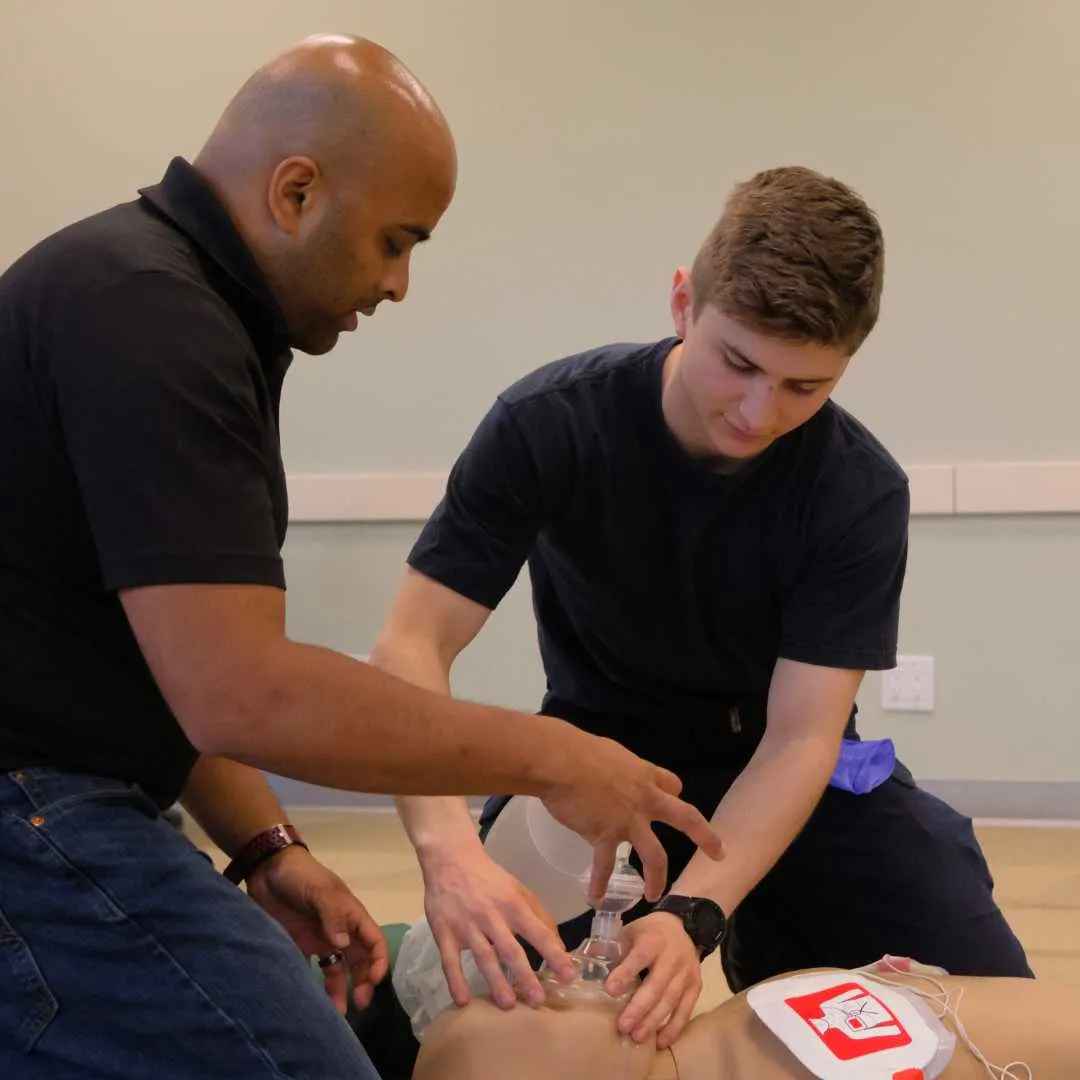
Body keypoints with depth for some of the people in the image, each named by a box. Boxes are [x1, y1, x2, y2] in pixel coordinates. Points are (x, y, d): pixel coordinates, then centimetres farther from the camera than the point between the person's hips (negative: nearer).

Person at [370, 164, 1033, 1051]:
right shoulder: (549, 426, -23)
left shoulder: (860, 492, -21)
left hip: (779, 770, 0)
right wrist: (449, 845, -44)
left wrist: (694, 913, -42)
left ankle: (772, 957, 16)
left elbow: (799, 737, -24)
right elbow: (413, 646, -26)